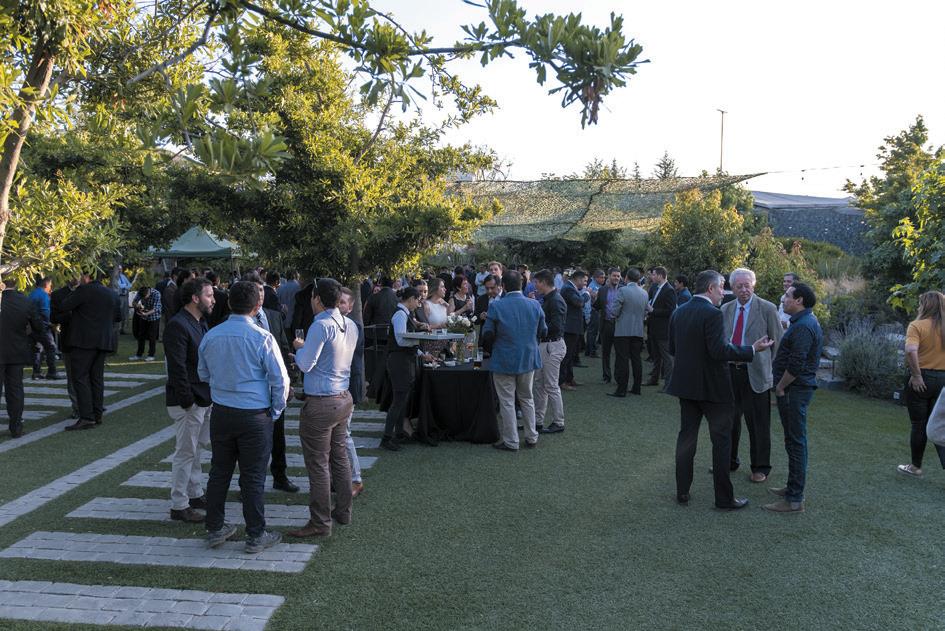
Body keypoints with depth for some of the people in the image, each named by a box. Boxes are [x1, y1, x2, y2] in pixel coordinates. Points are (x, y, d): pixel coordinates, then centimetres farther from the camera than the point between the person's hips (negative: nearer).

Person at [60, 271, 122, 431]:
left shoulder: (84, 290, -10)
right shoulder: (112, 295, 11)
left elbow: (65, 306, -8)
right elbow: (118, 316, 20)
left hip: (84, 340, -7)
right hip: (104, 341, 7)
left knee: (80, 377, -5)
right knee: (97, 377, 13)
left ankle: (86, 417, -12)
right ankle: (97, 415, 15)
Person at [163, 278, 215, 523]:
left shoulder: (201, 323, 14)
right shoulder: (177, 325, -17)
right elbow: (177, 367, -22)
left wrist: (208, 396, 15)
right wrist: (188, 400, -22)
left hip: (203, 398, 10)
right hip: (188, 401, -10)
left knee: (196, 449, 19)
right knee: (186, 453, -2)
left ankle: (195, 494, 31)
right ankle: (179, 506, 8)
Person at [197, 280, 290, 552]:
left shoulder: (211, 336, 0)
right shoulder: (262, 338, -15)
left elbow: (203, 374, 13)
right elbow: (280, 380, -12)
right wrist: (276, 411, 2)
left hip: (221, 413, 4)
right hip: (255, 415, -4)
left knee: (219, 472, 16)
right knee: (253, 477, 5)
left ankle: (215, 529, 27)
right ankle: (256, 536, 15)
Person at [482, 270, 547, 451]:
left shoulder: (496, 306, -15)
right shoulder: (535, 305, -5)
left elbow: (487, 335, -11)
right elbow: (543, 332, 4)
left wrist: (491, 346, 11)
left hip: (504, 361, -4)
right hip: (529, 359, 4)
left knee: (507, 402, 6)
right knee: (527, 399, 19)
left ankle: (511, 442, 12)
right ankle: (531, 437, 25)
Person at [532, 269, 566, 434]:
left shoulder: (556, 301, -17)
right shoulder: (547, 299, 13)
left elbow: (556, 326, -24)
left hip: (553, 345, -10)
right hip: (543, 345, 10)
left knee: (551, 386, -3)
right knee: (539, 384, 14)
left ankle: (558, 423, 8)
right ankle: (537, 421, 22)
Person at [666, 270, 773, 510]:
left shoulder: (678, 312, 5)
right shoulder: (712, 314, -18)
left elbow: (672, 348, 9)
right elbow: (720, 350, -23)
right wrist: (752, 349, -15)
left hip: (686, 384, 7)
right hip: (713, 387, -7)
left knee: (686, 436, 14)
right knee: (721, 440, 4)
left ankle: (682, 492, 19)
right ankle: (724, 498, 10)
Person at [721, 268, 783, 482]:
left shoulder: (767, 309, -6)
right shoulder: (725, 309, 8)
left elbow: (777, 342, -3)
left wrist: (774, 371, -3)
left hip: (755, 374, -4)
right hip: (729, 371, 4)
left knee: (758, 423, 5)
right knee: (729, 420, 14)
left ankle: (761, 467, 20)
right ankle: (729, 461, 31)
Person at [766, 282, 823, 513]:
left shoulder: (803, 326, -19)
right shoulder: (807, 321, 15)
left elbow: (796, 364, -25)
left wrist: (781, 387, -12)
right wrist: (782, 385, 16)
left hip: (794, 390, -11)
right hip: (798, 387, 11)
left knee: (796, 442, -5)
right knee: (794, 440, 18)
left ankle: (794, 499, 1)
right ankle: (794, 487, 29)